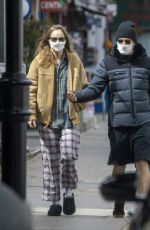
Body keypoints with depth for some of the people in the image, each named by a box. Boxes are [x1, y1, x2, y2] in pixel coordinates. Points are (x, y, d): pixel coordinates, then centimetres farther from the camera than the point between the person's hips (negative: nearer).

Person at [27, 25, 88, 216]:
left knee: (68, 157, -11)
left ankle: (69, 192, 14)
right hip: (47, 119, 0)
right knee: (50, 161, 3)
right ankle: (54, 200, 14)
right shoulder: (40, 61, 2)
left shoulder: (74, 61, 7)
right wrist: (31, 113, -8)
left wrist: (80, 104, 2)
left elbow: (84, 86, 17)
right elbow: (31, 88, 1)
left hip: (70, 119, 0)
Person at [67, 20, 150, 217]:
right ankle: (119, 204, 23)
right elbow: (95, 89, -2)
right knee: (119, 164, 10)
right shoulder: (108, 64, 4)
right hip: (118, 122, 1)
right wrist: (77, 96, -20)